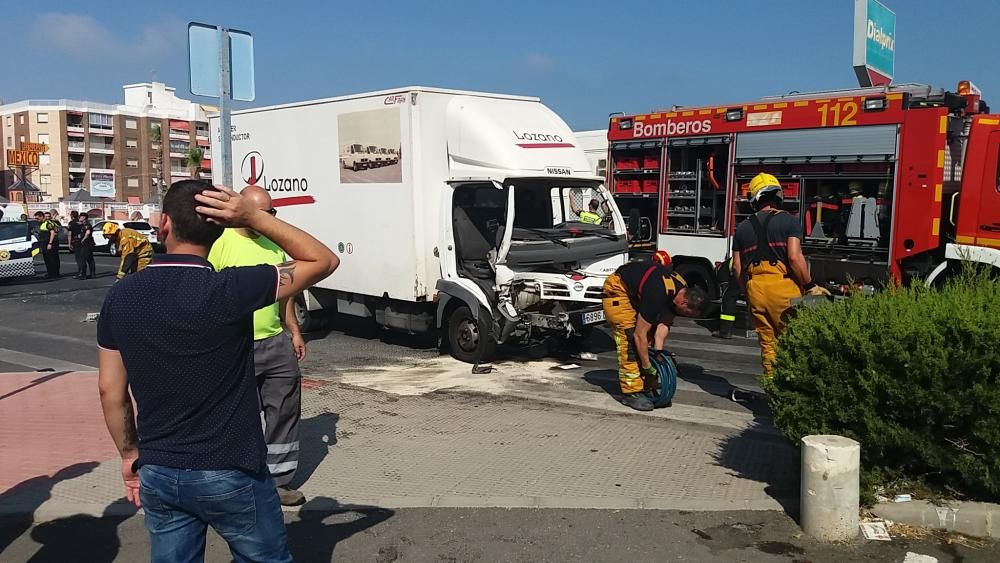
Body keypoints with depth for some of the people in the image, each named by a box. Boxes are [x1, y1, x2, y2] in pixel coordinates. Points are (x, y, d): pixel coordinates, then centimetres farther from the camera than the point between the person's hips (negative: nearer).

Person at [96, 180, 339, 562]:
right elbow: (324, 261, -11)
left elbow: (111, 390, 4)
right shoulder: (229, 289, -20)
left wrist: (130, 454, 17)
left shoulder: (120, 296, -4)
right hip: (230, 473, -4)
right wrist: (254, 218, -15)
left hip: (158, 474, 5)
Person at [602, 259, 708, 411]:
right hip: (617, 288, -9)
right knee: (630, 337, -18)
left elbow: (663, 324, -9)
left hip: (635, 291, 9)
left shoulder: (682, 291, -12)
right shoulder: (657, 296, -37)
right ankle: (631, 392, -16)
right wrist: (648, 366, -22)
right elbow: (639, 335, -30)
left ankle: (647, 386, 11)